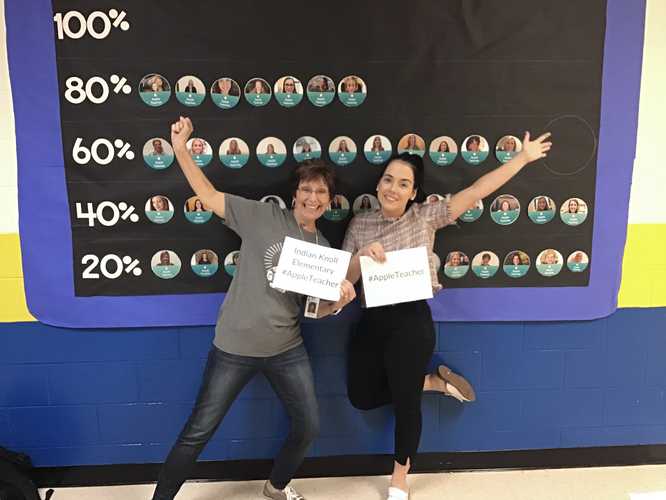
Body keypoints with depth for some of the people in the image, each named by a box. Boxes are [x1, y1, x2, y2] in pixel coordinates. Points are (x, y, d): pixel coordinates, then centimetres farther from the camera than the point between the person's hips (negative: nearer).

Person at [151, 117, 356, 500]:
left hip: (287, 350, 5)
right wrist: (180, 149, -19)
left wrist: (340, 300, -14)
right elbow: (209, 195, -10)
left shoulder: (324, 249, 4)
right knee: (198, 432, 6)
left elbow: (316, 310, 6)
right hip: (235, 346, -4)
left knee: (309, 427, 16)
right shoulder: (264, 217, -8)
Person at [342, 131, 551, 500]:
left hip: (412, 321, -4)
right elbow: (342, 280, 0)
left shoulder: (426, 217, -5)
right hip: (371, 321, 4)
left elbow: (476, 191, -8)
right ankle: (433, 382, 33)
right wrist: (362, 256, -20)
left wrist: (524, 157, -9)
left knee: (405, 400, 8)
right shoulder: (360, 224, 1)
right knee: (362, 397, 13)